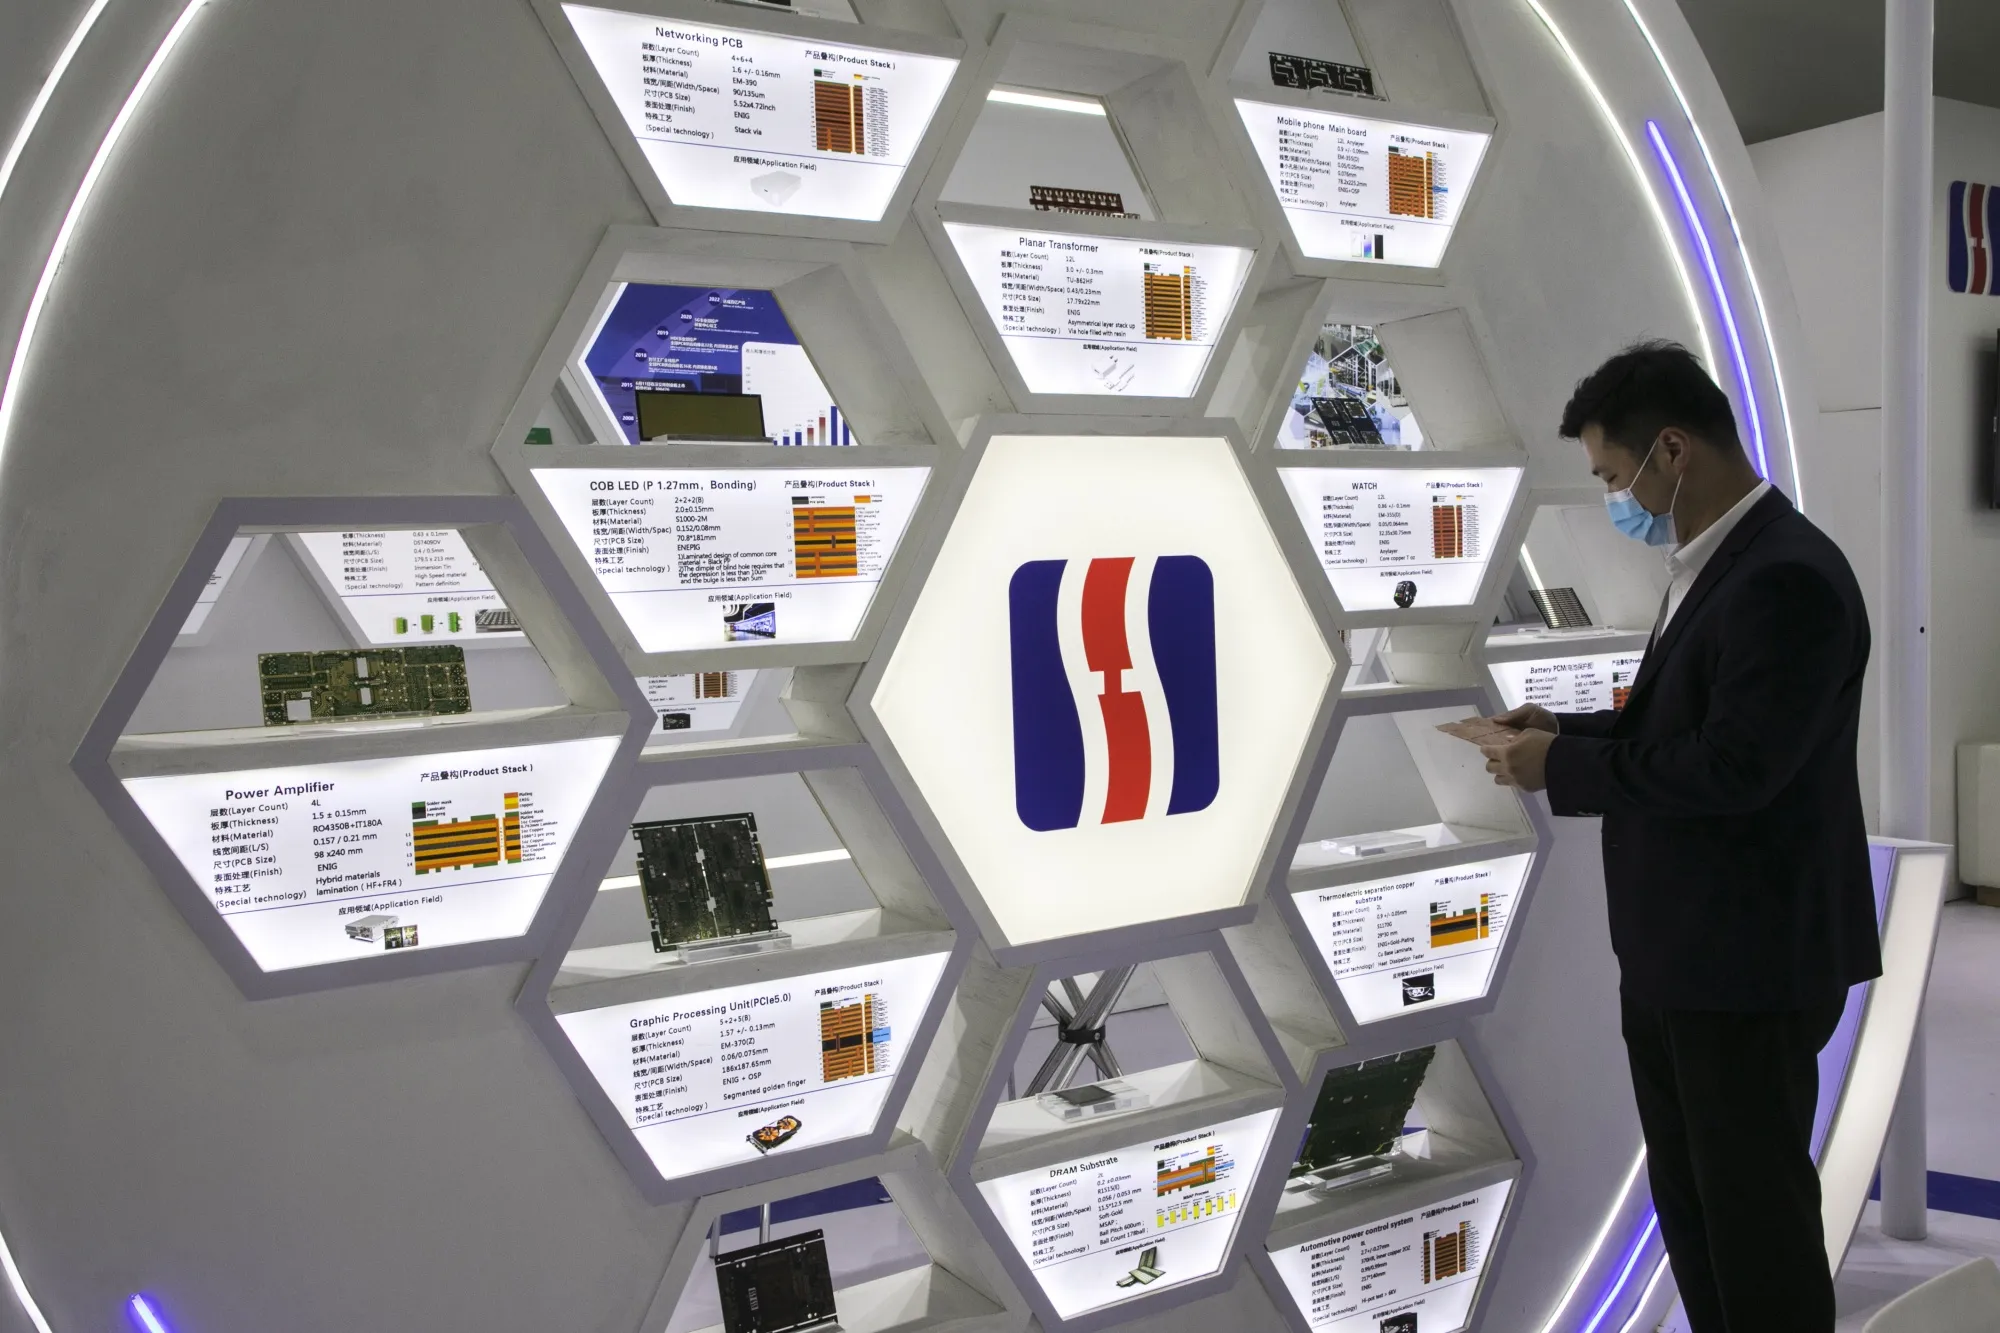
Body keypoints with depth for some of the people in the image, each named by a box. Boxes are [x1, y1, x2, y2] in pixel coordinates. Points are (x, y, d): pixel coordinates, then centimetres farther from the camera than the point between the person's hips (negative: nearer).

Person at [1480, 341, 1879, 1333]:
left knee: (1756, 1206, 5)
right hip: (1674, 949, 10)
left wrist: (1564, 767, -17)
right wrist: (1570, 731, 3)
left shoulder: (1788, 578, -21)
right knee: (1688, 1194, 19)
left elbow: (1734, 764, -26)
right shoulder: (1707, 562, 11)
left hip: (1751, 960, -10)